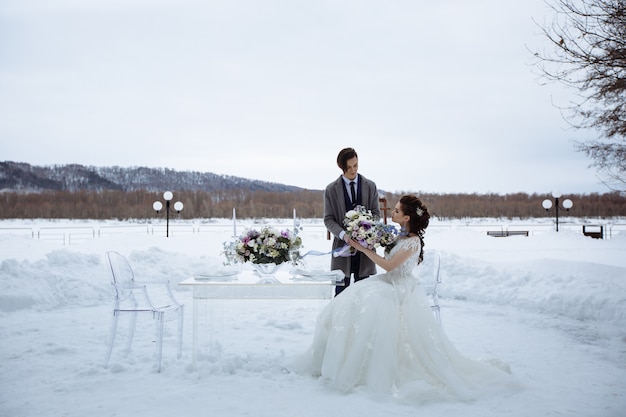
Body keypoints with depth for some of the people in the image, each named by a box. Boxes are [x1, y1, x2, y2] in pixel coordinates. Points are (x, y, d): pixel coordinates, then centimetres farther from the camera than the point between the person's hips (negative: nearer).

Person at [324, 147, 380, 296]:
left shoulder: (370, 186, 6)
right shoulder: (331, 189, 1)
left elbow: (376, 213, 7)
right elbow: (328, 219, -1)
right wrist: (343, 234, -19)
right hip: (342, 244, -1)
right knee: (341, 293, 4)